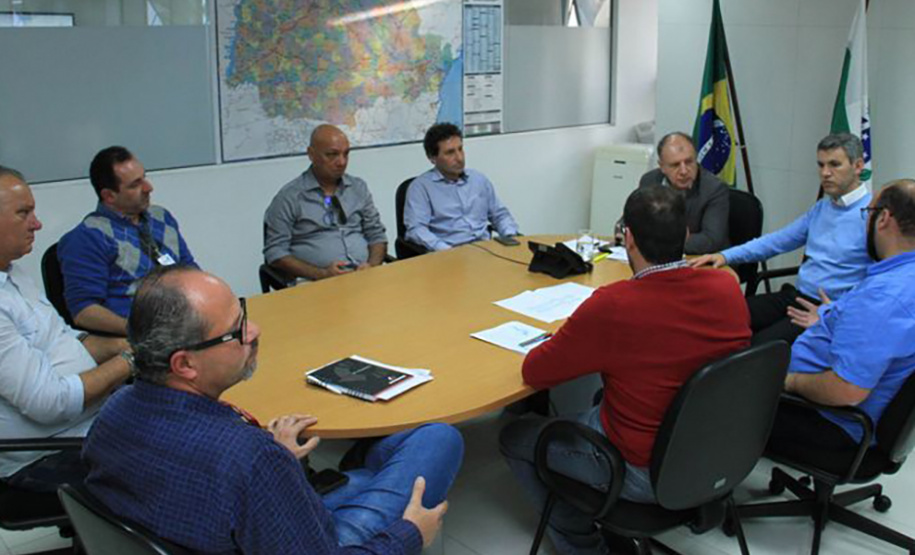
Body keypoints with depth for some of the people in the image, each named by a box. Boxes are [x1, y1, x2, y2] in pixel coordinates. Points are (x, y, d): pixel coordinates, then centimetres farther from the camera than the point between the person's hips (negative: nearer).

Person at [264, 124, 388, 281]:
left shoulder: (359, 188, 16)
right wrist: (321, 274, -14)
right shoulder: (289, 196, 2)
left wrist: (372, 265, -2)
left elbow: (377, 235, 19)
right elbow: (275, 252, -2)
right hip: (319, 285, -3)